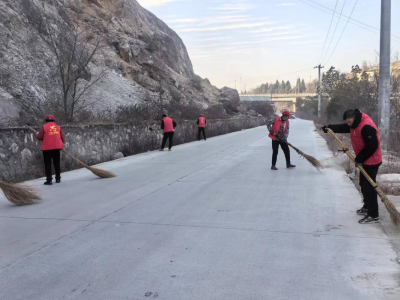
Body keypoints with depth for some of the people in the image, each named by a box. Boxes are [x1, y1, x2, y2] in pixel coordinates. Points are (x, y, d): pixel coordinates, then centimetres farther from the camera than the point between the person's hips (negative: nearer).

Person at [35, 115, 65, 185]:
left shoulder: (44, 127, -5)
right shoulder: (58, 127, 6)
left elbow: (39, 137, -5)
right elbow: (62, 137, 6)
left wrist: (37, 134, 16)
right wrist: (62, 143, 24)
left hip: (47, 148, -3)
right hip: (57, 147, 4)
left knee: (48, 164, 2)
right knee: (57, 163, 16)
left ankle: (49, 180, -2)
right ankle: (58, 178, 22)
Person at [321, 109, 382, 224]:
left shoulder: (367, 127, -27)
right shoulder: (356, 123, 5)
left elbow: (372, 146, -27)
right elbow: (342, 128, 12)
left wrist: (359, 159, -20)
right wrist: (329, 127, -2)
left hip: (371, 161, -10)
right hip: (365, 161, 10)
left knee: (369, 186, -7)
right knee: (363, 185, 20)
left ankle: (373, 215, -1)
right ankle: (367, 207, 35)